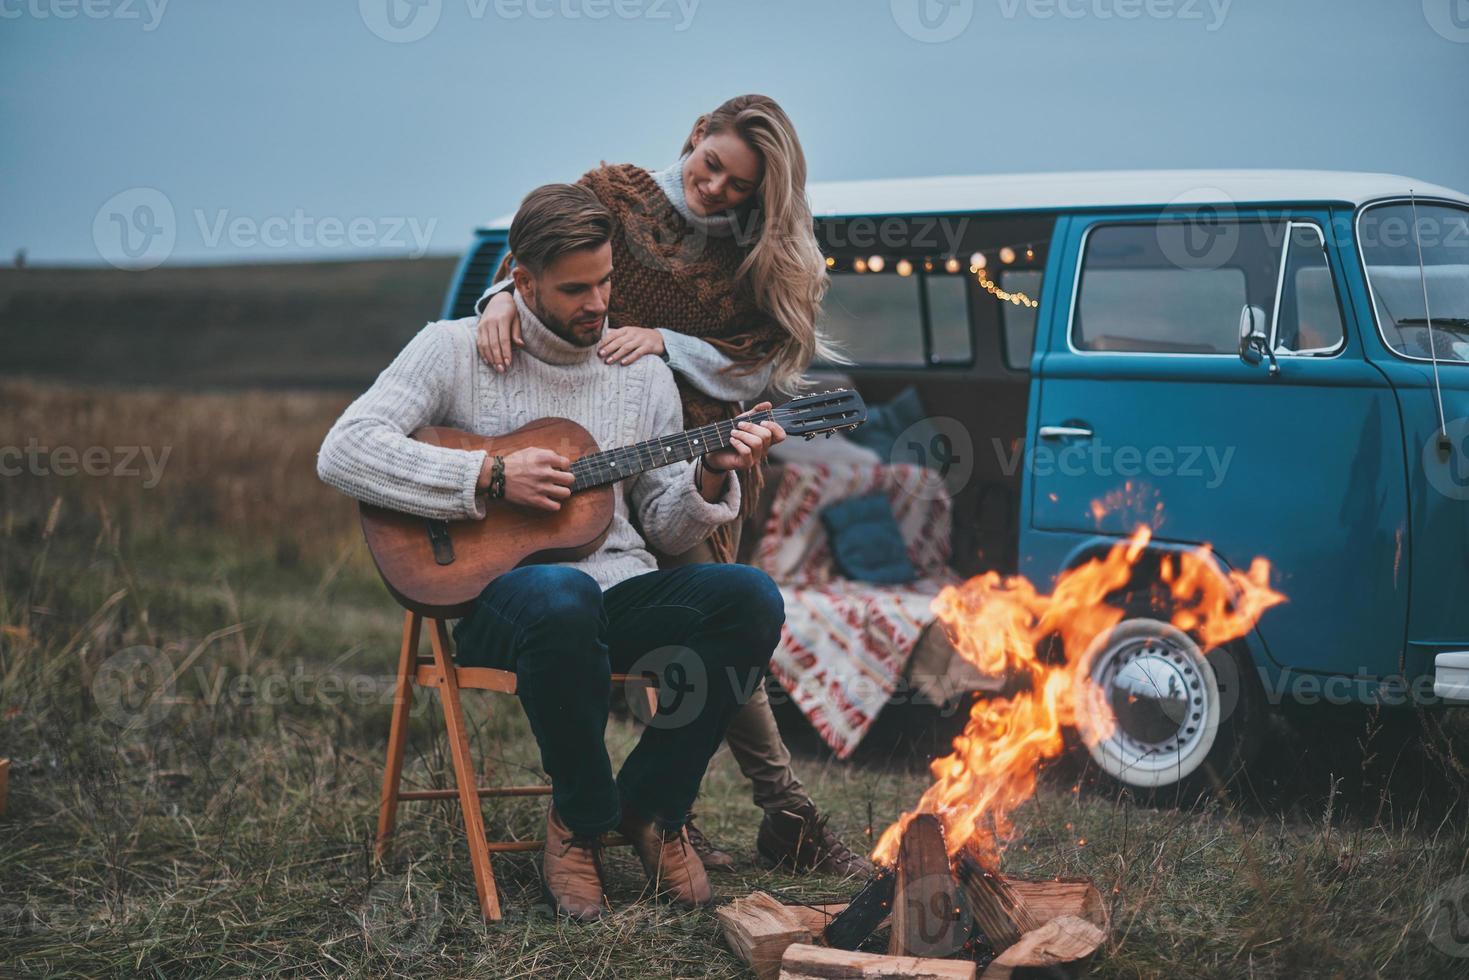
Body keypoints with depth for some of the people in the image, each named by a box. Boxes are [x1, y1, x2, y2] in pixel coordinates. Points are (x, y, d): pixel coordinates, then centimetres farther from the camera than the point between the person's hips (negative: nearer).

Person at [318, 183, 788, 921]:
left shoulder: (642, 373, 13)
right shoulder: (454, 349, 1)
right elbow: (343, 453, -11)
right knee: (562, 598, -41)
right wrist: (491, 479, -17)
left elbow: (664, 527, 13)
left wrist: (709, 480, -10)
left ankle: (653, 807, -5)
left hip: (621, 593, 4)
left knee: (751, 599, -25)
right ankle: (583, 819, -14)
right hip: (496, 596, -4)